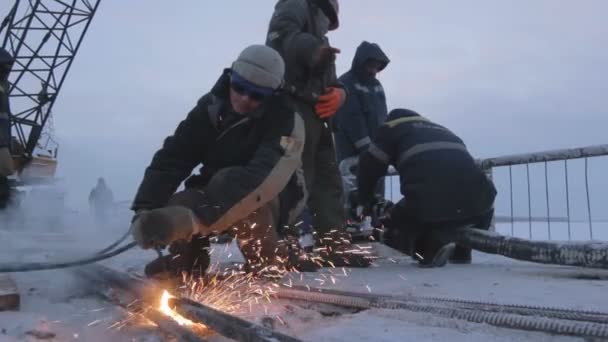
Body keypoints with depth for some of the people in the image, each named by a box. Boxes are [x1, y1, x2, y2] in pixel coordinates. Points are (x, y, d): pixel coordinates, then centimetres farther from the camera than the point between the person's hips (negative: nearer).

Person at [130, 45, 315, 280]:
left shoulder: (286, 120, -26)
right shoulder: (211, 106, -11)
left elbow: (262, 180, -41)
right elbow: (171, 159, -16)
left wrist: (197, 217, -52)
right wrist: (145, 210, -32)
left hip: (273, 201, -4)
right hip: (218, 195, 4)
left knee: (228, 181, -36)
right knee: (177, 208, -27)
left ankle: (272, 264, -16)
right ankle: (184, 264, 6)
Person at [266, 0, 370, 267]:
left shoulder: (319, 37, 32)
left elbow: (329, 80, 21)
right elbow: (282, 37, -18)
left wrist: (338, 92, -3)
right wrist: (312, 49, -37)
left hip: (316, 113, 10)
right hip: (293, 108, -10)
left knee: (328, 180, 9)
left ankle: (335, 247, 14)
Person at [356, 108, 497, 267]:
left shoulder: (392, 127, 23)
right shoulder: (442, 130, 38)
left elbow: (369, 165, 18)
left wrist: (365, 201, 35)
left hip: (428, 203, -5)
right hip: (471, 198, 5)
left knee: (393, 230, 22)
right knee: (483, 203, 40)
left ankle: (433, 246, -4)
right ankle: (462, 251, 25)